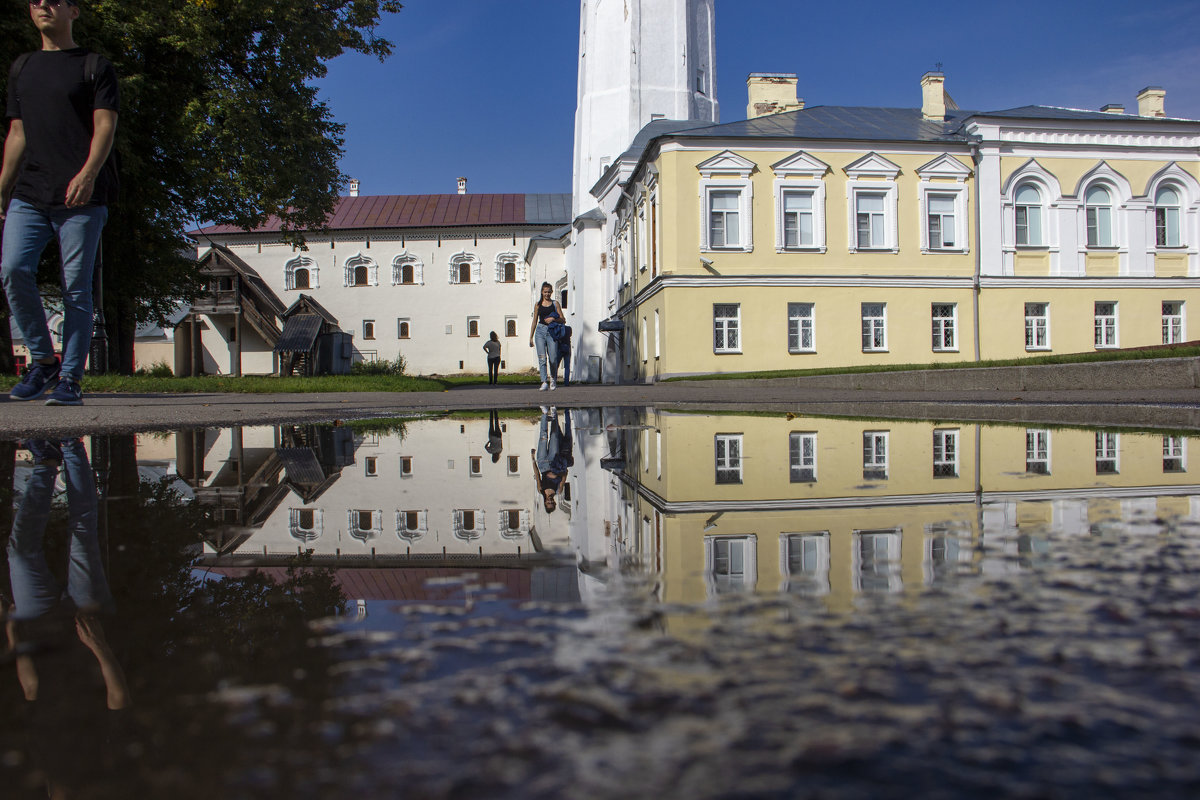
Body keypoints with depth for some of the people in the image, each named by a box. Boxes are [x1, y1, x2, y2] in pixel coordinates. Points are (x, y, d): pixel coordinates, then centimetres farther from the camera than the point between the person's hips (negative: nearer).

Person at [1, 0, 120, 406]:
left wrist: (88, 173, -20)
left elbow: (105, 127, -3)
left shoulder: (95, 66, 9)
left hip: (81, 197, -4)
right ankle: (42, 361, 3)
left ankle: (70, 378, 0)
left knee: (76, 287, -6)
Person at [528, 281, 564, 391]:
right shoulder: (538, 304, 12)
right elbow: (534, 321, 16)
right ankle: (544, 382, -10)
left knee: (553, 359, -4)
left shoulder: (555, 303, 8)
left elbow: (563, 320, 6)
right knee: (542, 358, -9)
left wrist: (553, 319, -13)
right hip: (540, 331, 1)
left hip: (552, 332, -1)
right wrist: (531, 337, 12)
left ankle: (552, 379, 20)